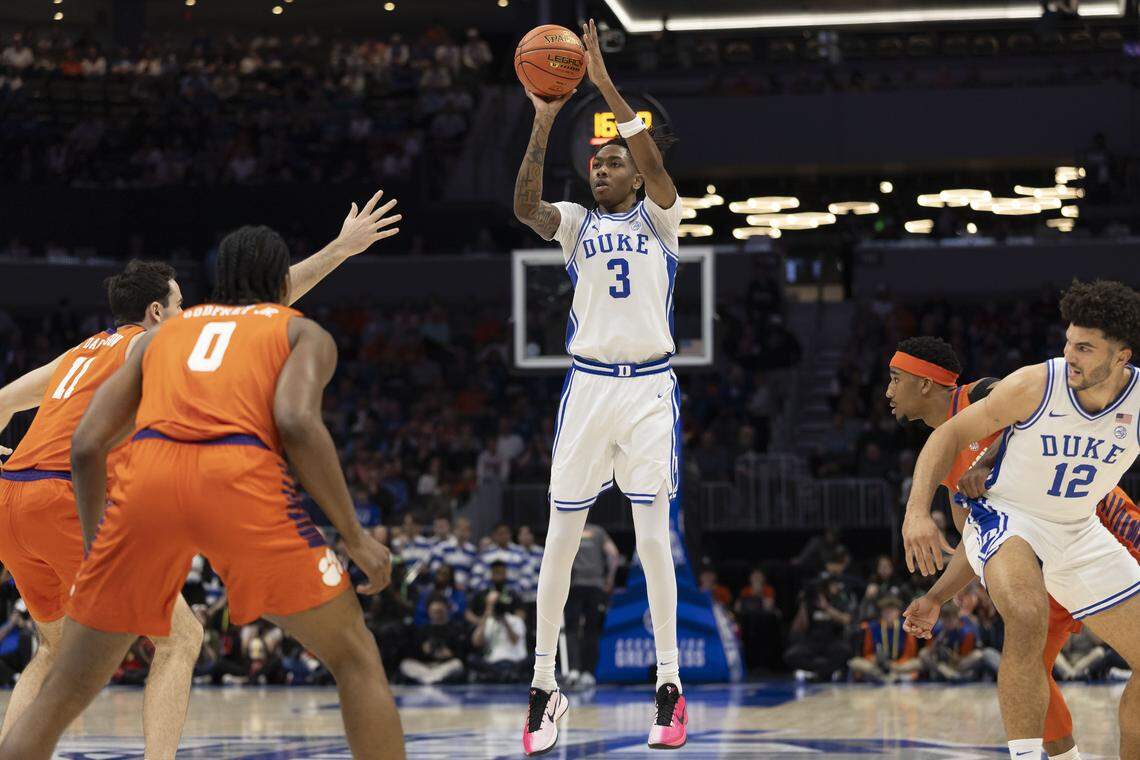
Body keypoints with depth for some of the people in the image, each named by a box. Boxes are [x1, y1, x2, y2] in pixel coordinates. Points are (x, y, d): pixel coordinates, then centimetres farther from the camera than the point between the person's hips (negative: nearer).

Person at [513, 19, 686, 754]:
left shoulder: (659, 216, 5)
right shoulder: (577, 223, 9)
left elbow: (656, 164, -16)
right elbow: (524, 204, -12)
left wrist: (607, 86, -19)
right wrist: (545, 120, -18)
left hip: (650, 386, -2)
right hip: (588, 384, 2)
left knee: (654, 534, -7)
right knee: (561, 538, 1)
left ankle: (670, 686, -2)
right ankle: (545, 685, 8)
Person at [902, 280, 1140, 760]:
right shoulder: (1035, 386, -21)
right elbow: (951, 433, -11)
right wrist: (917, 512, -22)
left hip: (1080, 533, 5)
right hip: (1006, 520, -5)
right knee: (1028, 619, -37)